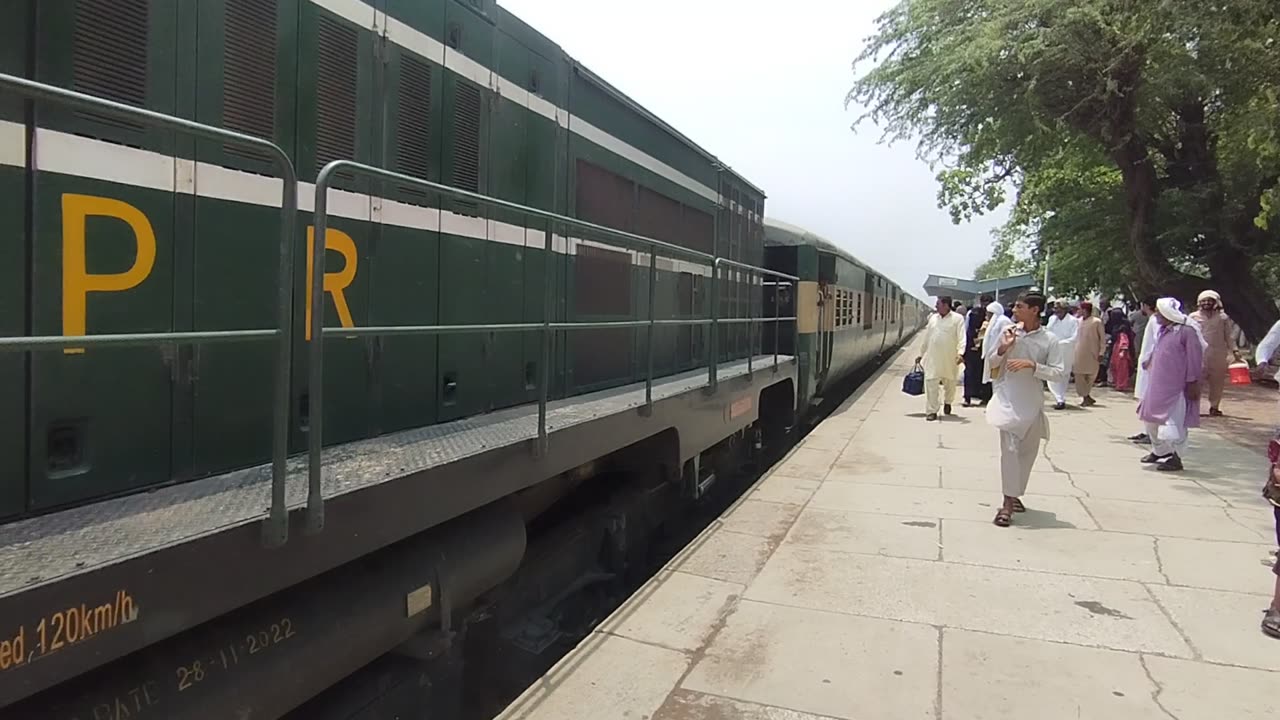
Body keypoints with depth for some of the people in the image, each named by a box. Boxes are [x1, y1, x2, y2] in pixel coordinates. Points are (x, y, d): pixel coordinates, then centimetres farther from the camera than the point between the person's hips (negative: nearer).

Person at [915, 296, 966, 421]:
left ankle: (947, 402, 41)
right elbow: (927, 338, 16)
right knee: (931, 383, -5)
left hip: (949, 359, -3)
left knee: (950, 384, 13)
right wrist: (921, 354, 18)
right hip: (932, 358, 3)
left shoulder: (957, 318, -5)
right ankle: (931, 411, 1)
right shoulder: (933, 318, 10)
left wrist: (960, 353, -27)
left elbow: (961, 337, -12)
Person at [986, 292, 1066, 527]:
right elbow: (992, 363, 8)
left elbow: (1059, 374, -12)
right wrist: (1002, 349, -12)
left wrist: (1032, 365, -23)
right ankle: (1008, 503, -10)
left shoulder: (1050, 340, -7)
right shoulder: (1008, 332, -2)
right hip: (1008, 398, -1)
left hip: (1032, 401, 1)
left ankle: (1015, 494, 33)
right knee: (1010, 448, -12)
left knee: (1029, 450, 13)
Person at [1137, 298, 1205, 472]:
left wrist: (1192, 382, -15)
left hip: (1175, 387, -9)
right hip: (1158, 385, 9)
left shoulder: (1186, 332, -14)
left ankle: (1175, 457, 6)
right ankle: (1159, 451, 33)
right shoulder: (1162, 331, 11)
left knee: (1173, 421, -4)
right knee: (1152, 419, 17)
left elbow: (1195, 358, -14)